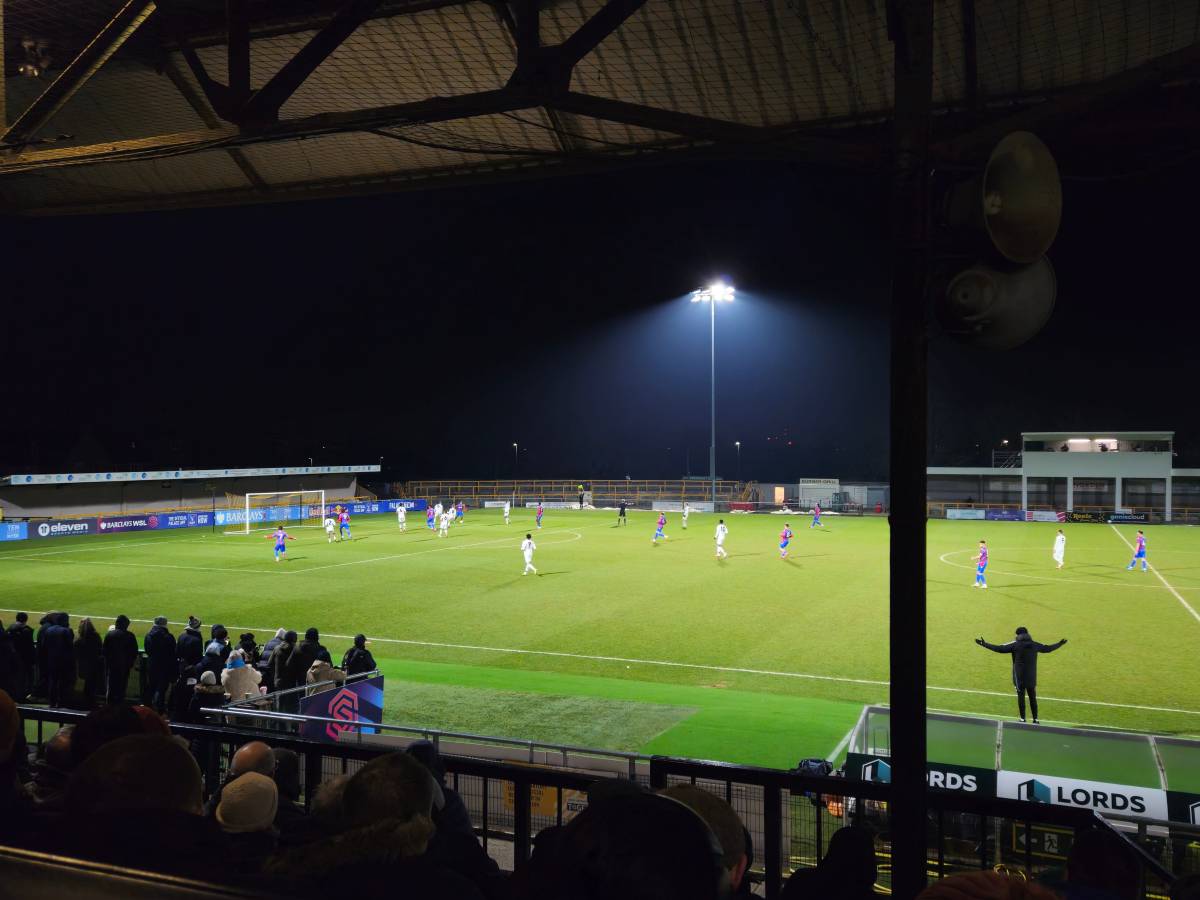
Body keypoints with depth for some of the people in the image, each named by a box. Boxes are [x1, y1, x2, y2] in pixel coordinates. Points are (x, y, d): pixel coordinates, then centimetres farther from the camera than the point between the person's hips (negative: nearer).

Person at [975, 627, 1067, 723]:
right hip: (1031, 676, 3)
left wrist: (984, 644, -9)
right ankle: (1035, 719, 16)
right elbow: (1047, 648, 16)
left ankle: (1023, 719, 9)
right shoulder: (1035, 644, 1)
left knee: (1021, 696, 5)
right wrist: (1059, 644, 33)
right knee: (1033, 697, 13)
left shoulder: (1015, 644, -10)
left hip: (1019, 676, -3)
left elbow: (1000, 648, -14)